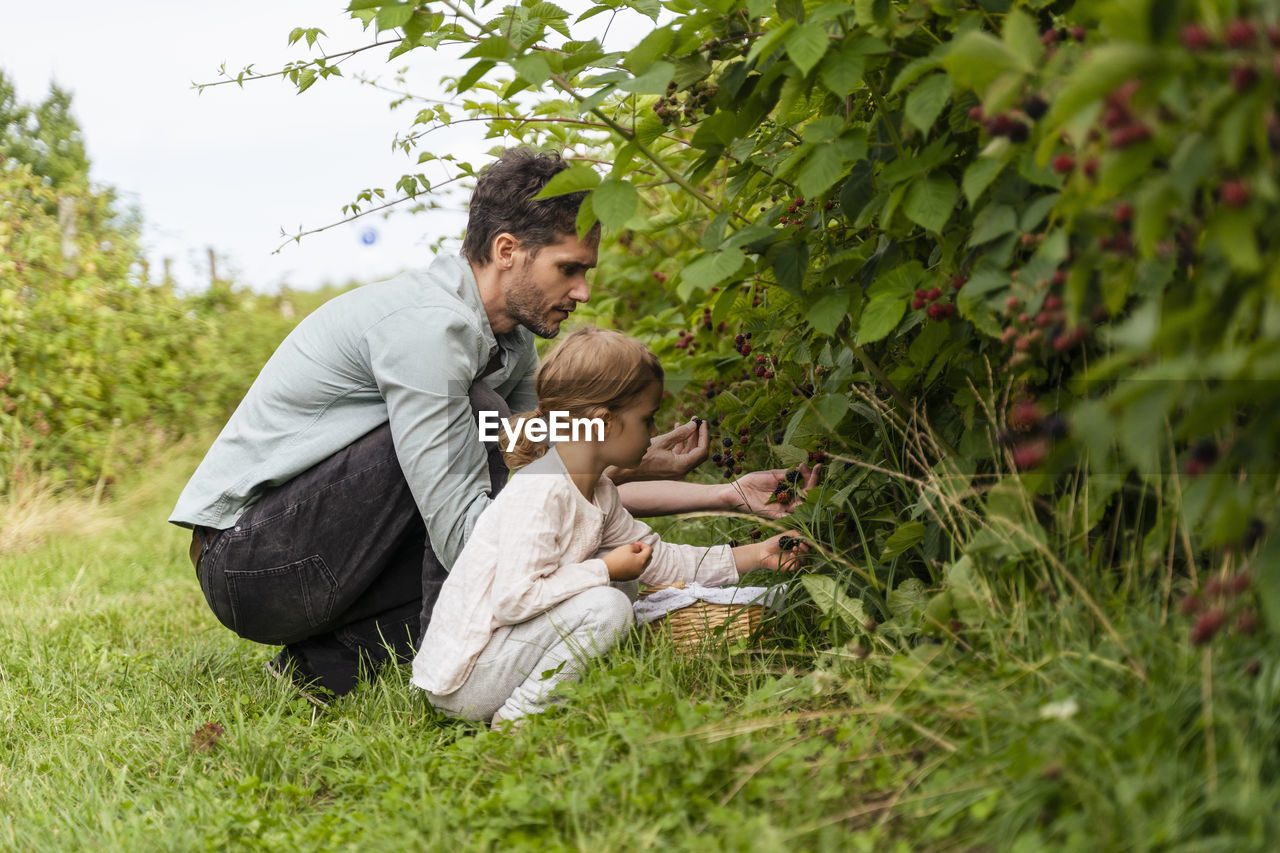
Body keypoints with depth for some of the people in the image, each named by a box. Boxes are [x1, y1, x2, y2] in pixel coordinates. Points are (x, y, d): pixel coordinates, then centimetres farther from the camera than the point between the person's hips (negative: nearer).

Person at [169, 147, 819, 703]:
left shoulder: (512, 342, 8)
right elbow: (459, 533, -28)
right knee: (479, 418, -21)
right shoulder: (427, 326, -24)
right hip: (245, 557, -10)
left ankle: (330, 660, 1)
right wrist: (623, 467, -25)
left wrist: (726, 495, 2)